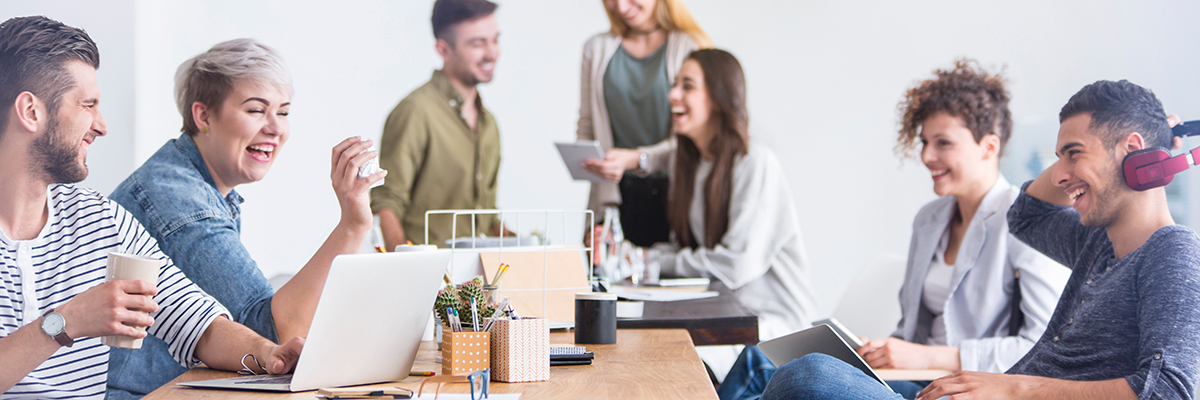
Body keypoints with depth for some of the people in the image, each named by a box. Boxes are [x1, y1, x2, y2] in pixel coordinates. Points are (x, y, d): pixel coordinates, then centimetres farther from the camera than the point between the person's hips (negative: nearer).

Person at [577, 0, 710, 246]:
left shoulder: (691, 48, -2)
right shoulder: (597, 48, 15)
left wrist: (636, 158, -19)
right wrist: (584, 160, -4)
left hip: (672, 196, -3)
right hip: (616, 197, 3)